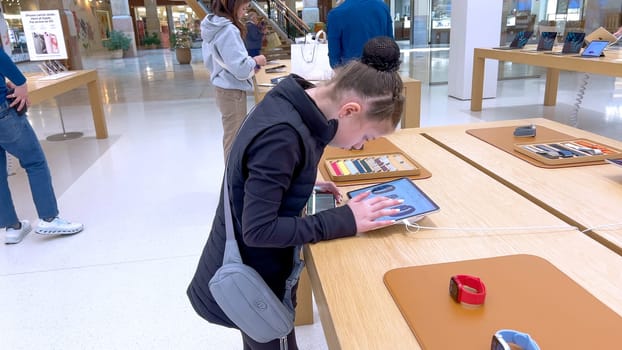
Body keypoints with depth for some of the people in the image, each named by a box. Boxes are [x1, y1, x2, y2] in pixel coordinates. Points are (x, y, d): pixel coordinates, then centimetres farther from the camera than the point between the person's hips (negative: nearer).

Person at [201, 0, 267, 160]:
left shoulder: (213, 27, 7)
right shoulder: (228, 30, -21)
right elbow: (240, 68, -24)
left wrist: (249, 63, 13)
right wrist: (255, 61, -6)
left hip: (224, 89, 10)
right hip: (232, 92, -10)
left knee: (232, 136, 21)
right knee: (235, 139, 0)